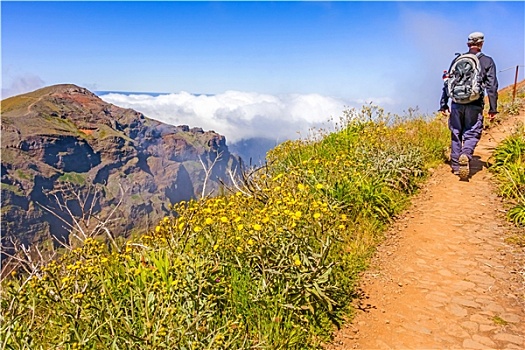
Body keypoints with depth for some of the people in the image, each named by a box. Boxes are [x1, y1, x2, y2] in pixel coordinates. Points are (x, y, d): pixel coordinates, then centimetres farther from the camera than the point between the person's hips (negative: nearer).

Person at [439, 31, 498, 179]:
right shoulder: (487, 61, 4)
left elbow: (447, 83, 9)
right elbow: (492, 86, 0)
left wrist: (443, 104, 14)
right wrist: (493, 108, 3)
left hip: (457, 103, 2)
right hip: (474, 105, -2)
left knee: (456, 134, 12)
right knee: (472, 134, 4)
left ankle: (455, 164, 14)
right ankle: (465, 155, -25)